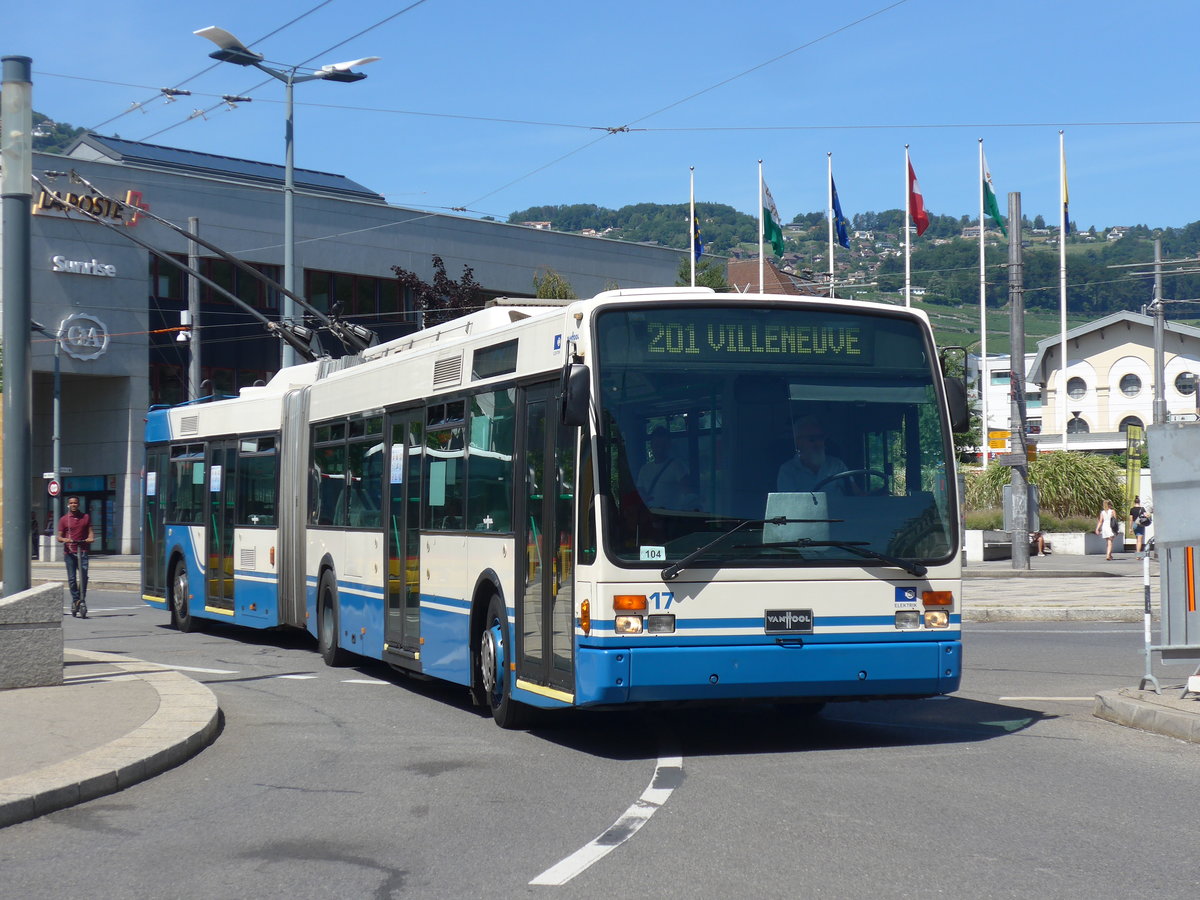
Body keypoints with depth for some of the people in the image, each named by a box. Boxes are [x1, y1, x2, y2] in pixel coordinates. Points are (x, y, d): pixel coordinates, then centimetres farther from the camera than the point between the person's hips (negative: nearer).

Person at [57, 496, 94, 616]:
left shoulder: (86, 517, 11)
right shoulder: (64, 520, 7)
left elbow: (90, 531, 10)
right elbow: (59, 536, 6)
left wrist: (90, 538, -13)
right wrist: (64, 539, -16)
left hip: (83, 551, 0)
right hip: (69, 551, 0)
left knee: (84, 576, -12)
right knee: (72, 578, -1)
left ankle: (82, 600, -4)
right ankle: (75, 600, 11)